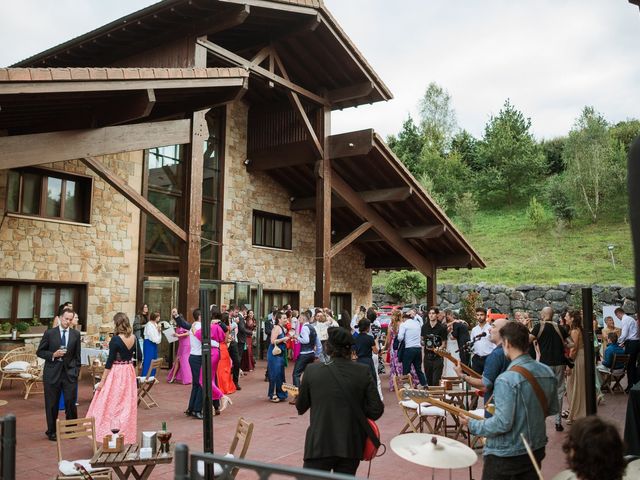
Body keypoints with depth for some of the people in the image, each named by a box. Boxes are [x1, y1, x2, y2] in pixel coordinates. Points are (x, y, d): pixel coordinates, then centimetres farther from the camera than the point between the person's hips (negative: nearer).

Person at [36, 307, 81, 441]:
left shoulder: (76, 334, 5)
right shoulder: (49, 333, -1)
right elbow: (40, 352, 2)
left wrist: (76, 371, 5)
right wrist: (53, 355, -14)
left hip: (70, 373, 1)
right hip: (52, 373, -1)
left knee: (71, 402, -1)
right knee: (52, 404, 6)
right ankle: (51, 431, 21)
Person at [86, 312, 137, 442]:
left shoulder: (115, 339, -17)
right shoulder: (134, 338, -1)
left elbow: (110, 361, -14)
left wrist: (102, 381, -9)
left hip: (116, 373, -6)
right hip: (129, 373, 6)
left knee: (111, 405, 3)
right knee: (127, 404, 12)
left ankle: (109, 435, 6)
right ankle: (126, 435, 19)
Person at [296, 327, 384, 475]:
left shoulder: (312, 370, -7)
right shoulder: (363, 371, -6)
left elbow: (300, 408, 5)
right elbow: (377, 410, -6)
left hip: (320, 444, -2)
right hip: (352, 444, 2)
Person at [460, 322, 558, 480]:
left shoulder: (507, 380, -27)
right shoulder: (547, 372, -4)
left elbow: (502, 424, -26)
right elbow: (552, 409, 9)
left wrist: (471, 424, -12)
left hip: (506, 454, -6)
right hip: (536, 449, 6)